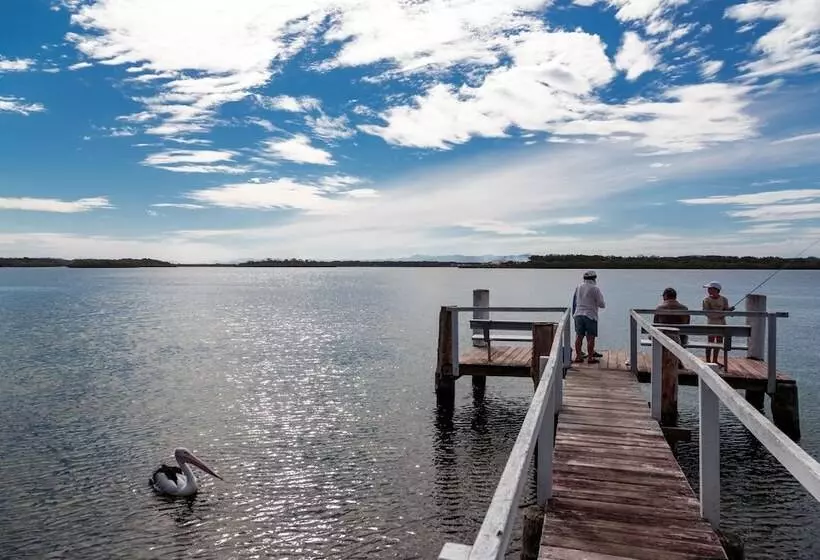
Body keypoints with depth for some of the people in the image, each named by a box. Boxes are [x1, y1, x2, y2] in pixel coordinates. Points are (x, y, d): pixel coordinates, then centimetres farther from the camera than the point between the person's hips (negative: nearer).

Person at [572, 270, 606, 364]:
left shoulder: (578, 287, 7)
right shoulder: (595, 288, -8)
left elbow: (574, 301, 15)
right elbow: (601, 305, -5)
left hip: (578, 314, 5)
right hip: (590, 315, -5)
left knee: (579, 336, 9)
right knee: (590, 337, -1)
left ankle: (578, 356, 13)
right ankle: (590, 357, 1)